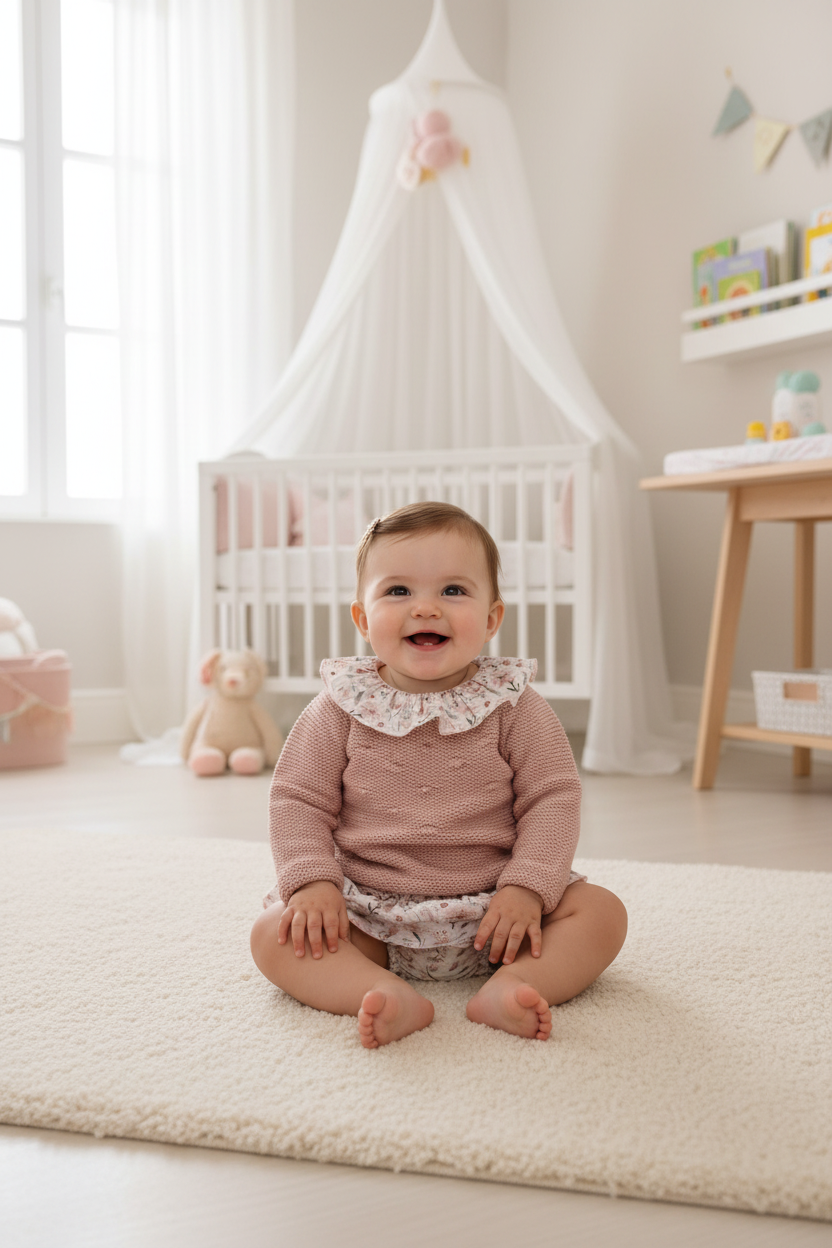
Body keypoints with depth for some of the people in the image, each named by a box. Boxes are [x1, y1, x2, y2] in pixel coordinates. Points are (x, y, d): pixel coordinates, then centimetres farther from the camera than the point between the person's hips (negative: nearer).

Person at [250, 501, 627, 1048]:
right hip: (370, 915, 0)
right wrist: (312, 880, -13)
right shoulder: (342, 708, -3)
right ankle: (392, 997, -35)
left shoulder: (514, 706, -4)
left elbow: (553, 799, -4)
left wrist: (526, 888, -16)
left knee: (602, 912, -16)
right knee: (274, 933, -21)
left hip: (491, 911, 0)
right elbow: (298, 800, 1)